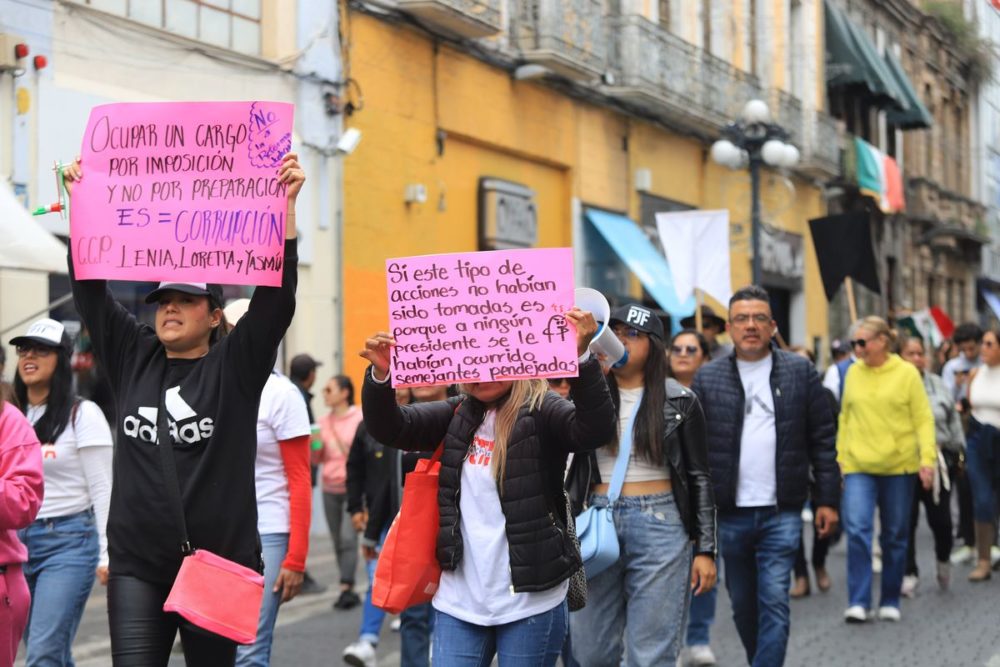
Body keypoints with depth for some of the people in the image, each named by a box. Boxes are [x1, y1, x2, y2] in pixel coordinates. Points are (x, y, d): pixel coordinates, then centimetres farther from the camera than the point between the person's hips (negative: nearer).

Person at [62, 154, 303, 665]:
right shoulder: (132, 357, 8)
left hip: (217, 565, -2)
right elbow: (90, 288, 8)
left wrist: (285, 204, -17)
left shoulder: (236, 365, -1)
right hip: (136, 566, 2)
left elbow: (276, 294, -11)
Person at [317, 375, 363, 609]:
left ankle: (346, 588, -16)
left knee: (348, 537, -15)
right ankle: (349, 591, 15)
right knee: (338, 542, 8)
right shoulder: (324, 421, 11)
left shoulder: (360, 418, -5)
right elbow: (318, 458, 15)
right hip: (330, 488, 6)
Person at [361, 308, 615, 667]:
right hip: (458, 600, 4)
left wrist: (580, 357, -37)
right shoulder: (458, 414, 9)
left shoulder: (542, 412, -6)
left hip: (530, 601, -4)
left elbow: (596, 429, -23)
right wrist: (380, 374, -16)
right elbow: (389, 428, 3)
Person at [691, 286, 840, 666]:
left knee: (774, 603, -7)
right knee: (742, 604, 13)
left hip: (781, 513, -2)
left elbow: (823, 440, 3)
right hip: (729, 515, 2)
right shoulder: (707, 378, 3)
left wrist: (827, 499, -1)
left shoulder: (801, 373, 2)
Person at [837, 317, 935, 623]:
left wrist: (927, 459, -11)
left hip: (899, 466, -1)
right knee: (857, 529, -13)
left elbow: (923, 419, -2)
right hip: (859, 466, 1)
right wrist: (840, 457, 9)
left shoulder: (907, 373, -3)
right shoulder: (854, 373, 5)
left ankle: (890, 602, 20)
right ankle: (858, 602, -9)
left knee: (895, 536, 8)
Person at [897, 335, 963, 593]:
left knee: (940, 518, 1)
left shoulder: (937, 384, 9)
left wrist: (958, 451, 12)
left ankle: (943, 560, 30)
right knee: (906, 521, 3)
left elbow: (953, 419, 15)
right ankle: (909, 574, 15)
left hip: (938, 460, 2)